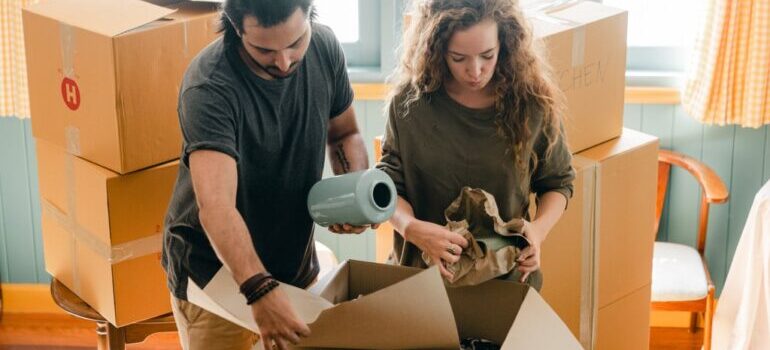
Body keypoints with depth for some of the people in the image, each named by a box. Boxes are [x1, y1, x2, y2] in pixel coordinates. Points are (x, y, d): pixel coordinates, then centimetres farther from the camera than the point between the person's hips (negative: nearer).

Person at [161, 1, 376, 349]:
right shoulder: (209, 88, -28)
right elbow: (216, 206, -39)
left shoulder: (325, 47, -10)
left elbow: (344, 133, 6)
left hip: (297, 266, 5)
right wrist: (260, 290, -51)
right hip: (212, 271, -5)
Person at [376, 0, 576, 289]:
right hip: (422, 274, 0)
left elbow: (558, 182, 2)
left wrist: (539, 229, -18)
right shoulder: (409, 102, -12)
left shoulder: (533, 103, -12)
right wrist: (413, 229, -26)